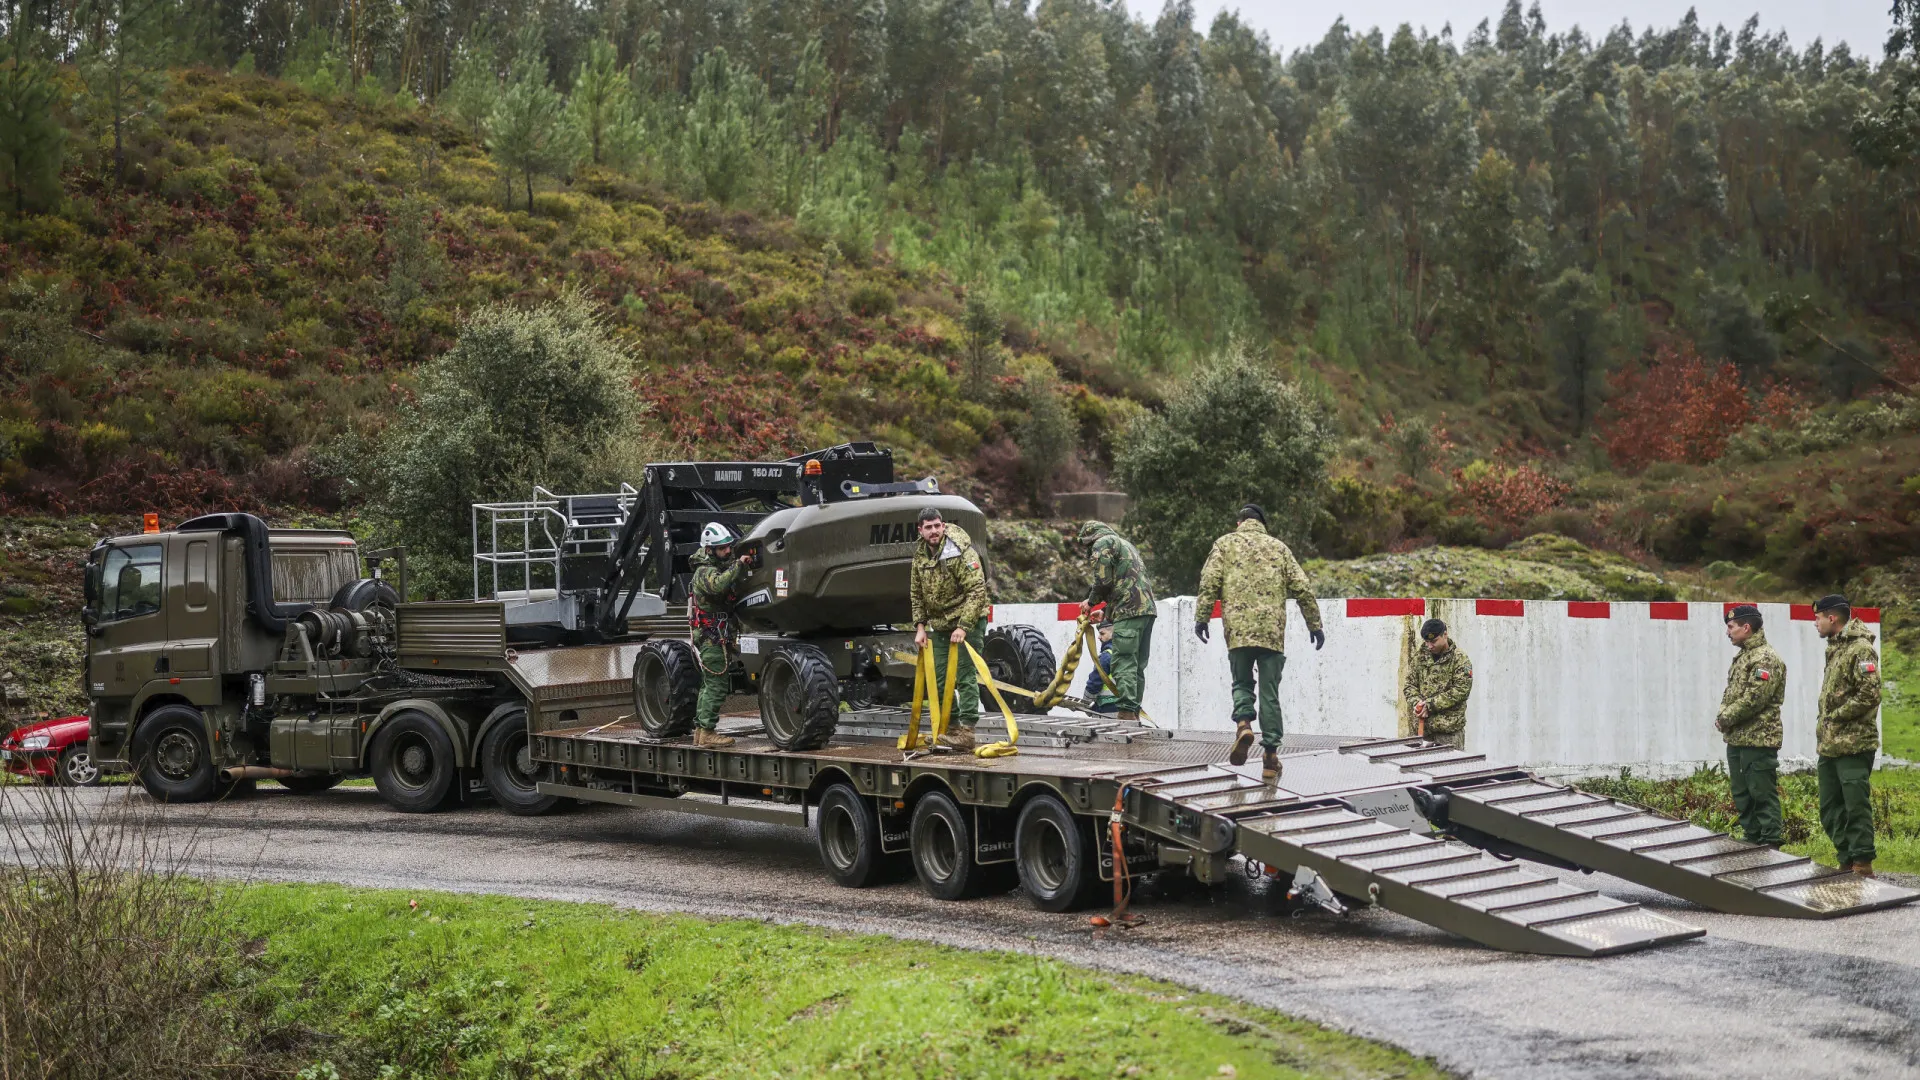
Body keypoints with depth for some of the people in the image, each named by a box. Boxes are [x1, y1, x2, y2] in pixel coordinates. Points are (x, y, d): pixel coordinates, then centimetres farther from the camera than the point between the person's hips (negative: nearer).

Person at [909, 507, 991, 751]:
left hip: (967, 621, -7)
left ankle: (967, 730, -11)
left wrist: (963, 627, -24)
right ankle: (951, 727, 20)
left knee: (965, 676, -11)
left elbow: (977, 591, -21)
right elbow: (917, 595, 15)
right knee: (940, 677, 9)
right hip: (939, 625, 7)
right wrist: (920, 626, 5)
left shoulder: (961, 551, -17)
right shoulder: (920, 555, 5)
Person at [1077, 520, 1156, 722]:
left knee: (1124, 663, -13)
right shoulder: (1125, 543, 31)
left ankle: (1127, 711, -21)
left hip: (1129, 611, -9)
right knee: (1138, 666, 10)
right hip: (1147, 607, 9)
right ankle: (1134, 713, 10)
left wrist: (1091, 602, 9)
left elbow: (1103, 580, -9)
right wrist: (1106, 611, 27)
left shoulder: (1102, 543, 2)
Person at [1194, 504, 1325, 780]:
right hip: (1272, 630, 1)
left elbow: (1209, 582, -2)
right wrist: (1314, 624, 16)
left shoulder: (1225, 543, 11)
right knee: (1269, 692, 5)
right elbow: (1302, 589, 11)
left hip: (1238, 628, -1)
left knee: (1242, 682, 16)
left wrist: (1201, 617, 0)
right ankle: (1270, 753, 3)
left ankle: (1243, 722, -12)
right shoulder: (1278, 547, 15)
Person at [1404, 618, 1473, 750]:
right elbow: (1409, 684, 13)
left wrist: (1430, 705, -16)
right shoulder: (1421, 658, 13)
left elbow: (1461, 691, -13)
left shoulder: (1460, 659, -5)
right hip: (1423, 727, 5)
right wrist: (1417, 703, -9)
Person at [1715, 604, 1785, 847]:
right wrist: (1722, 715, 2)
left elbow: (1753, 699, -21)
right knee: (1742, 794, 15)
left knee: (1763, 795, -6)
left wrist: (1726, 718, -12)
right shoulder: (1741, 656, 16)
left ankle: (1770, 845, -2)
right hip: (1736, 739, 10)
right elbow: (1730, 692, 20)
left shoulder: (1766, 659, -14)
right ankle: (1752, 841, 24)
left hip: (1758, 739, -10)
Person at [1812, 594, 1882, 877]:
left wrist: (1835, 718, -15)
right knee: (1830, 810, 12)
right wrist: (1824, 726, 10)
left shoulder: (1860, 649, -13)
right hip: (1830, 746, 10)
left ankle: (1863, 867, 1)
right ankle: (1847, 863, 20)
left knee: (1856, 806, -6)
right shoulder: (1835, 649, 16)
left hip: (1853, 745, -10)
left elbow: (1869, 694, -22)